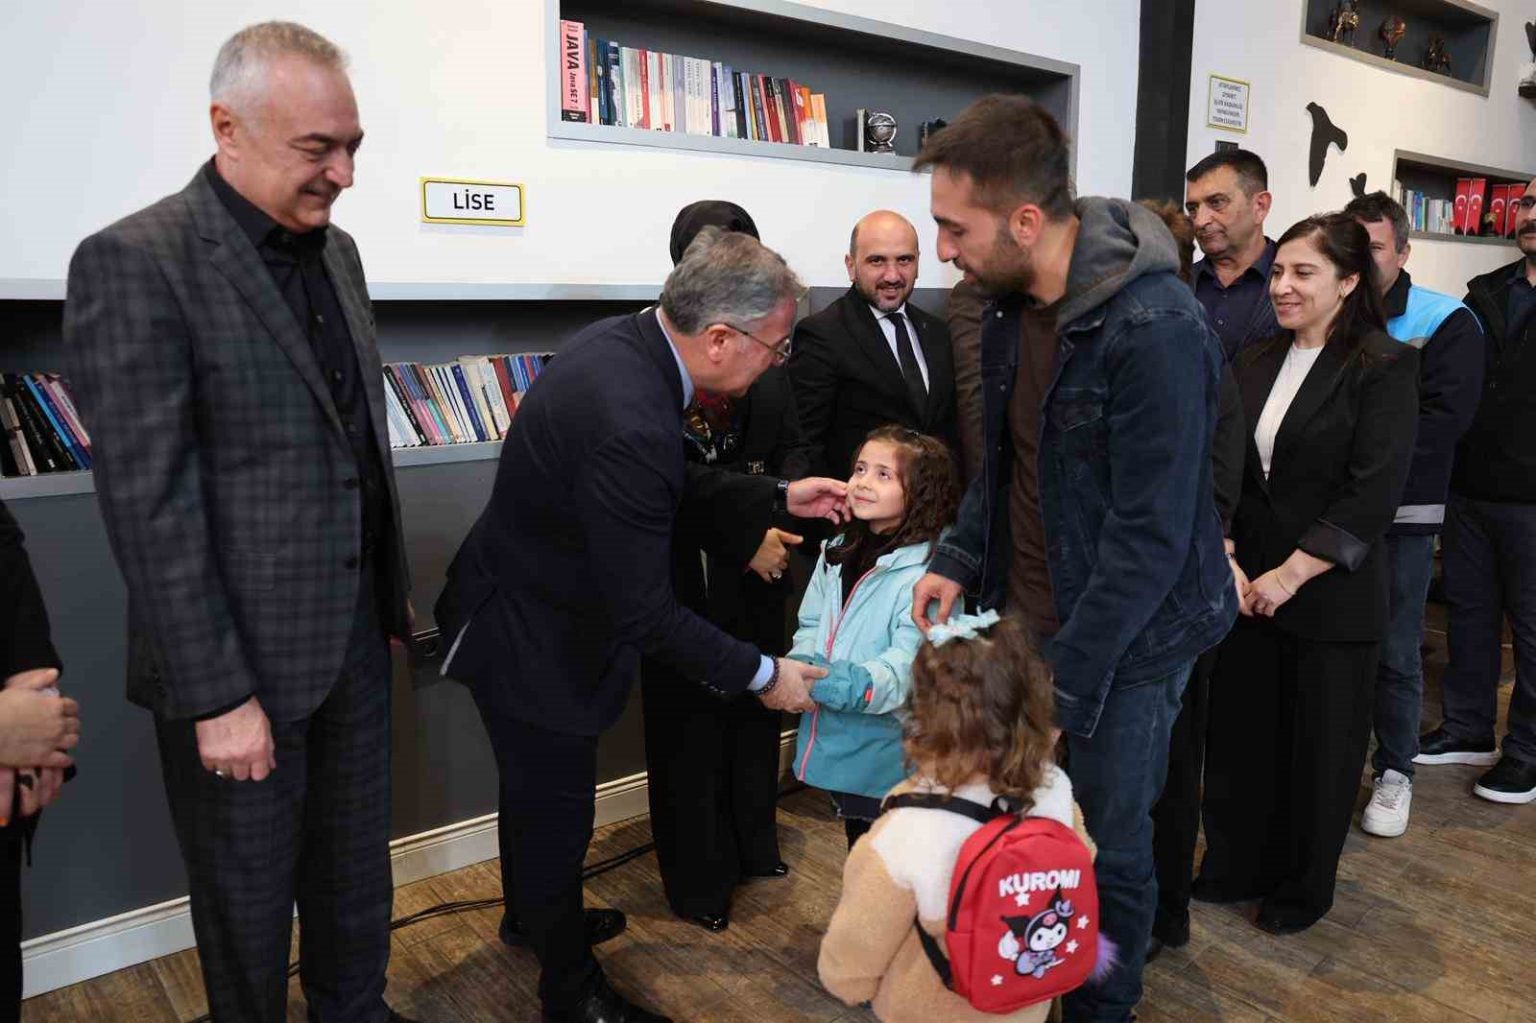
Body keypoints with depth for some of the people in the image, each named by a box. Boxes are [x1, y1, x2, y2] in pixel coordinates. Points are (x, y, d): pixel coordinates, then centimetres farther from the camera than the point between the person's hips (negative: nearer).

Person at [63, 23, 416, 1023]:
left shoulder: (336, 249, 8)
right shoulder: (134, 263, -16)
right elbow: (149, 502, -18)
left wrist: (392, 592, 13)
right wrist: (217, 696, -18)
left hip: (354, 634, 7)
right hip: (244, 655, -6)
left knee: (357, 868, 21)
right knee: (250, 899, 15)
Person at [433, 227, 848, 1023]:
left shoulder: (625, 339, -8)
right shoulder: (629, 425, -37)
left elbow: (673, 486, 8)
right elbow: (645, 613, -30)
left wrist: (778, 496, 3)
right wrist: (763, 675, -20)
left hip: (524, 605, 10)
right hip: (530, 640, -10)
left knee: (536, 788, 29)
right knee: (557, 812, 11)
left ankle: (534, 914, 54)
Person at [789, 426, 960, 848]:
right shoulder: (838, 553, 5)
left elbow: (907, 668, -25)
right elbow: (810, 628, 6)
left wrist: (833, 681, -35)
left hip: (886, 753, -6)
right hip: (835, 745, 7)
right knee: (857, 860, 25)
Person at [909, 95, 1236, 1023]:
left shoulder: (1156, 329, -24)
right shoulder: (1013, 303, 1)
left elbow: (1151, 534, -23)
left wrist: (1067, 677, -19)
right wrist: (961, 559, 3)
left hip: (1126, 639, -6)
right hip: (1025, 613, 7)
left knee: (1109, 842, 11)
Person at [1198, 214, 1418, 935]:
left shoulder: (1385, 367, -9)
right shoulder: (1254, 364, 7)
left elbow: (1373, 492, -16)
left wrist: (1292, 574, -17)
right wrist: (1224, 555, -7)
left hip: (1332, 597, -4)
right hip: (1246, 587, 5)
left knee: (1320, 743, 11)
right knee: (1239, 731, 12)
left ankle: (1303, 889, 32)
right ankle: (1236, 868, 33)